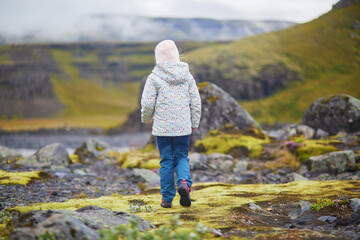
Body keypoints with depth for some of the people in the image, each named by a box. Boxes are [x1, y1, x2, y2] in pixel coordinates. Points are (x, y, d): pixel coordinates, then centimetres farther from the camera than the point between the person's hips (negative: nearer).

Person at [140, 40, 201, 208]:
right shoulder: (186, 75, 3)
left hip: (162, 127, -2)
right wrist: (194, 123, 15)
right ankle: (184, 182, -15)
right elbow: (196, 101, 5)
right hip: (183, 126, 2)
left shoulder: (154, 77, -8)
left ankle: (167, 198, 11)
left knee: (166, 161, 7)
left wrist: (146, 118, 11)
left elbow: (147, 103, -9)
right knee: (182, 157, 14)